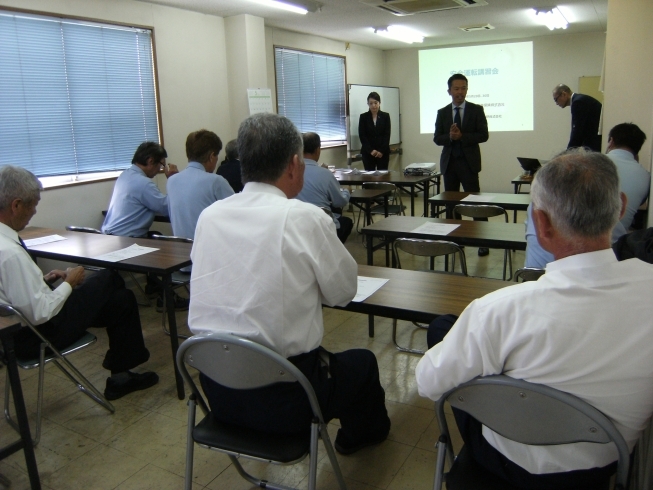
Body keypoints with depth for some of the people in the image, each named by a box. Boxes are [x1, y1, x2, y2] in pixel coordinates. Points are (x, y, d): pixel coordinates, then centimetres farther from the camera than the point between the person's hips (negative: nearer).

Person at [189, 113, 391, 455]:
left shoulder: (208, 216, -2)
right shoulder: (306, 218, -17)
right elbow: (343, 292, -4)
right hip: (281, 394, -5)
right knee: (362, 362, 23)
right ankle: (362, 432, 51)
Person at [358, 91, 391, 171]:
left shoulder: (385, 116, 5)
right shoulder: (363, 117, 3)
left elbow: (387, 135, 0)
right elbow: (362, 136, -2)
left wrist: (381, 151, -11)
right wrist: (371, 150, -12)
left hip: (383, 152, 0)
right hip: (368, 152, 0)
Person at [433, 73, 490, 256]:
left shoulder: (476, 110, 2)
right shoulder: (442, 112, 10)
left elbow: (483, 135, -5)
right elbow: (437, 138, 5)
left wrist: (461, 136, -16)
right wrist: (450, 137, -15)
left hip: (468, 162, -3)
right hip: (449, 162, 3)